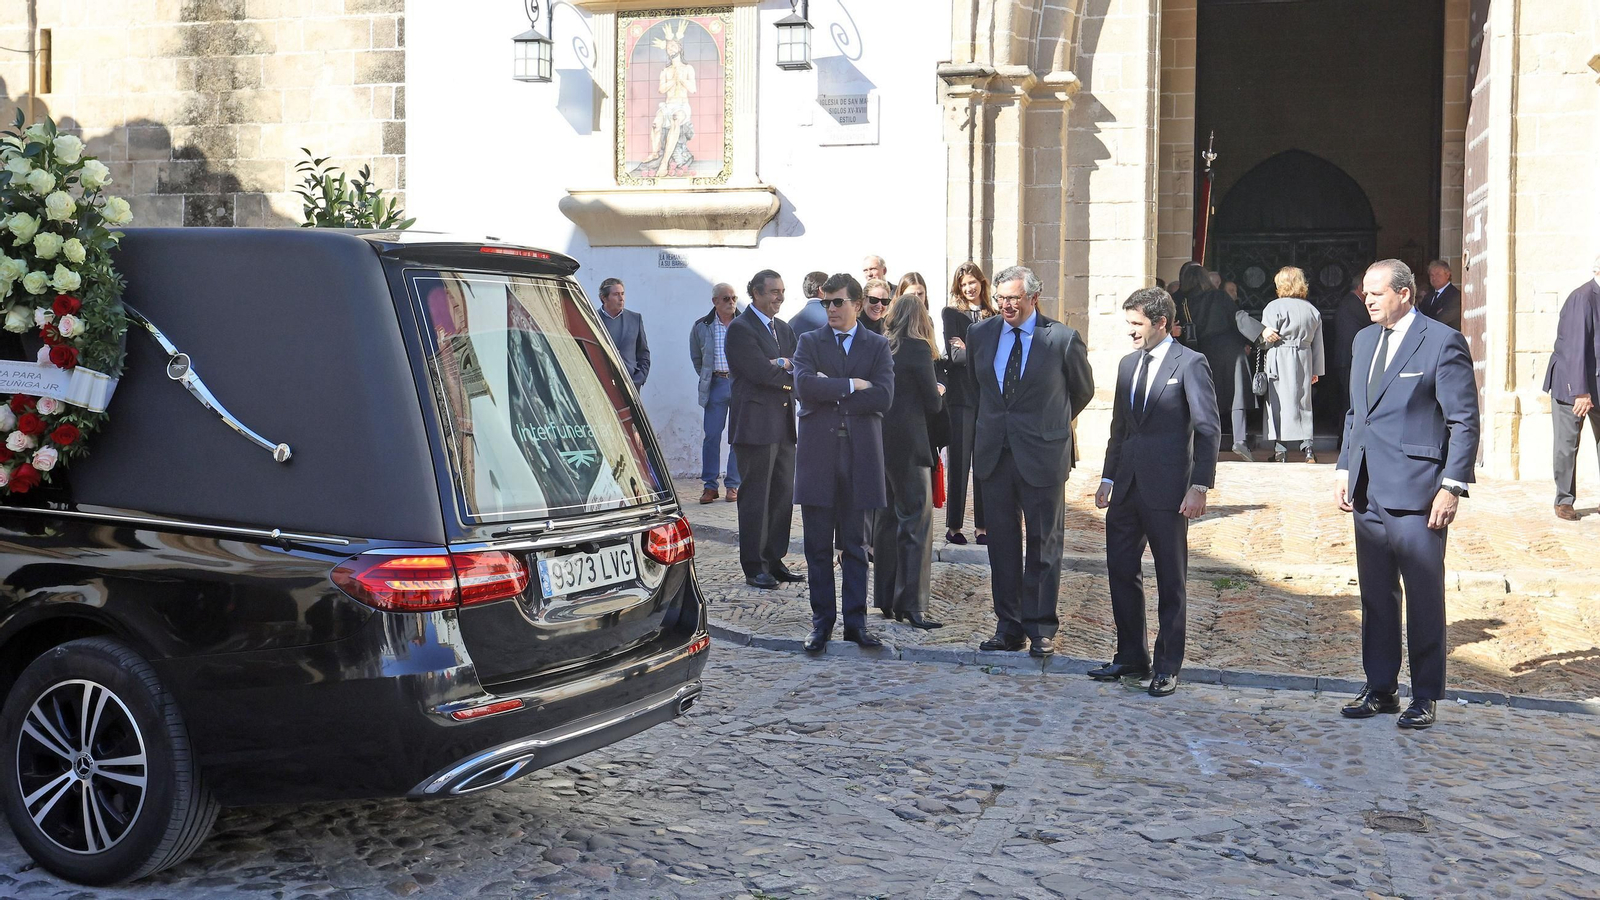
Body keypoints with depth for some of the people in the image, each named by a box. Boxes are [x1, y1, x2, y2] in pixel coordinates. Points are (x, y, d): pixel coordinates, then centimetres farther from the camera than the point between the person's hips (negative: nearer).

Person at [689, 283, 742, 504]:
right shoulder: (702, 326, 5)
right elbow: (696, 357, 20)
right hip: (716, 384, 1)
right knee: (711, 435, -1)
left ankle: (733, 485, 10)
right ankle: (710, 485, 6)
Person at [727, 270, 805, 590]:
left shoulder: (784, 329, 18)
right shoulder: (740, 329, -8)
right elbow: (761, 372, -19)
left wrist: (782, 365, -11)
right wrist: (789, 371, -4)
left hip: (783, 425, 8)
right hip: (756, 425, -8)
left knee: (783, 496, 10)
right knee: (755, 498, -3)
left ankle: (774, 560, 19)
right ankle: (754, 567, 3)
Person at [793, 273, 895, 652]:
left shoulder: (877, 346, 7)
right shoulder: (809, 342, 8)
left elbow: (883, 396, -8)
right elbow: (803, 385, -10)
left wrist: (831, 394, -8)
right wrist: (851, 386, -12)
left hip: (860, 454, 0)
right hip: (818, 453, 0)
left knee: (855, 545, 6)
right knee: (818, 546, 4)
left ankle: (856, 620, 13)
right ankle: (822, 622, 13)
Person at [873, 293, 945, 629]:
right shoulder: (918, 349, -11)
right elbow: (932, 404, -8)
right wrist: (939, 391, 14)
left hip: (879, 442, 7)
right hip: (908, 444, -7)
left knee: (887, 518, 14)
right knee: (917, 521, -3)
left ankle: (885, 599, 19)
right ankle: (911, 604, -7)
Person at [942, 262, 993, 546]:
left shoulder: (993, 316, 13)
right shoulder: (950, 313, 5)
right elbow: (954, 354, -6)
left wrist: (970, 351, -7)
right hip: (961, 394, -2)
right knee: (958, 462, -1)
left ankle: (982, 525, 8)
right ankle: (953, 526, 5)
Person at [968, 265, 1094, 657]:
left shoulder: (1063, 339, -8)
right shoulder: (981, 334, 4)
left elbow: (1083, 390, 8)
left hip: (1042, 454, -4)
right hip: (994, 452, 4)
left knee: (1044, 544, 4)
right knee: (1001, 542, 8)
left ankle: (1041, 629, 12)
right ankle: (1008, 627, 17)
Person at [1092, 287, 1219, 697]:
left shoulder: (1189, 364, -7)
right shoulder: (1128, 364, 14)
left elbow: (1208, 429, -10)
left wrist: (1199, 486, -16)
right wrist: (1108, 477, 14)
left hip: (1166, 491, -7)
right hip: (1127, 487, 7)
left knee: (1170, 581, 3)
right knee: (1121, 572, 9)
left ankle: (1168, 667, 12)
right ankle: (1131, 657, 22)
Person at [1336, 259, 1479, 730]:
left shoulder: (1443, 342, -8)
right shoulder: (1364, 340, 15)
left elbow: (1465, 421, -9)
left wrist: (1452, 487, -14)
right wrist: (1346, 469, 14)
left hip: (1416, 494, -7)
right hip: (1369, 492, 7)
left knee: (1424, 598, 2)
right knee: (1376, 597, 12)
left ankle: (1426, 697, 12)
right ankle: (1380, 688, 22)